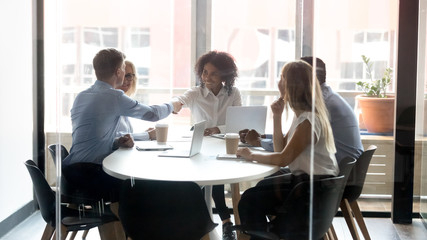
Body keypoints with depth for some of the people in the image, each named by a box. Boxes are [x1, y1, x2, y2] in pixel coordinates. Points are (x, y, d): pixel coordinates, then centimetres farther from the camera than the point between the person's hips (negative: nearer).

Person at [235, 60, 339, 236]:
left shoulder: (308, 120, -22)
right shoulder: (301, 115, 11)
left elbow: (283, 159, -24)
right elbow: (281, 148, 12)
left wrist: (252, 155, -10)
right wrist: (277, 116, 2)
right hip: (304, 179, 11)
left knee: (250, 201, -14)